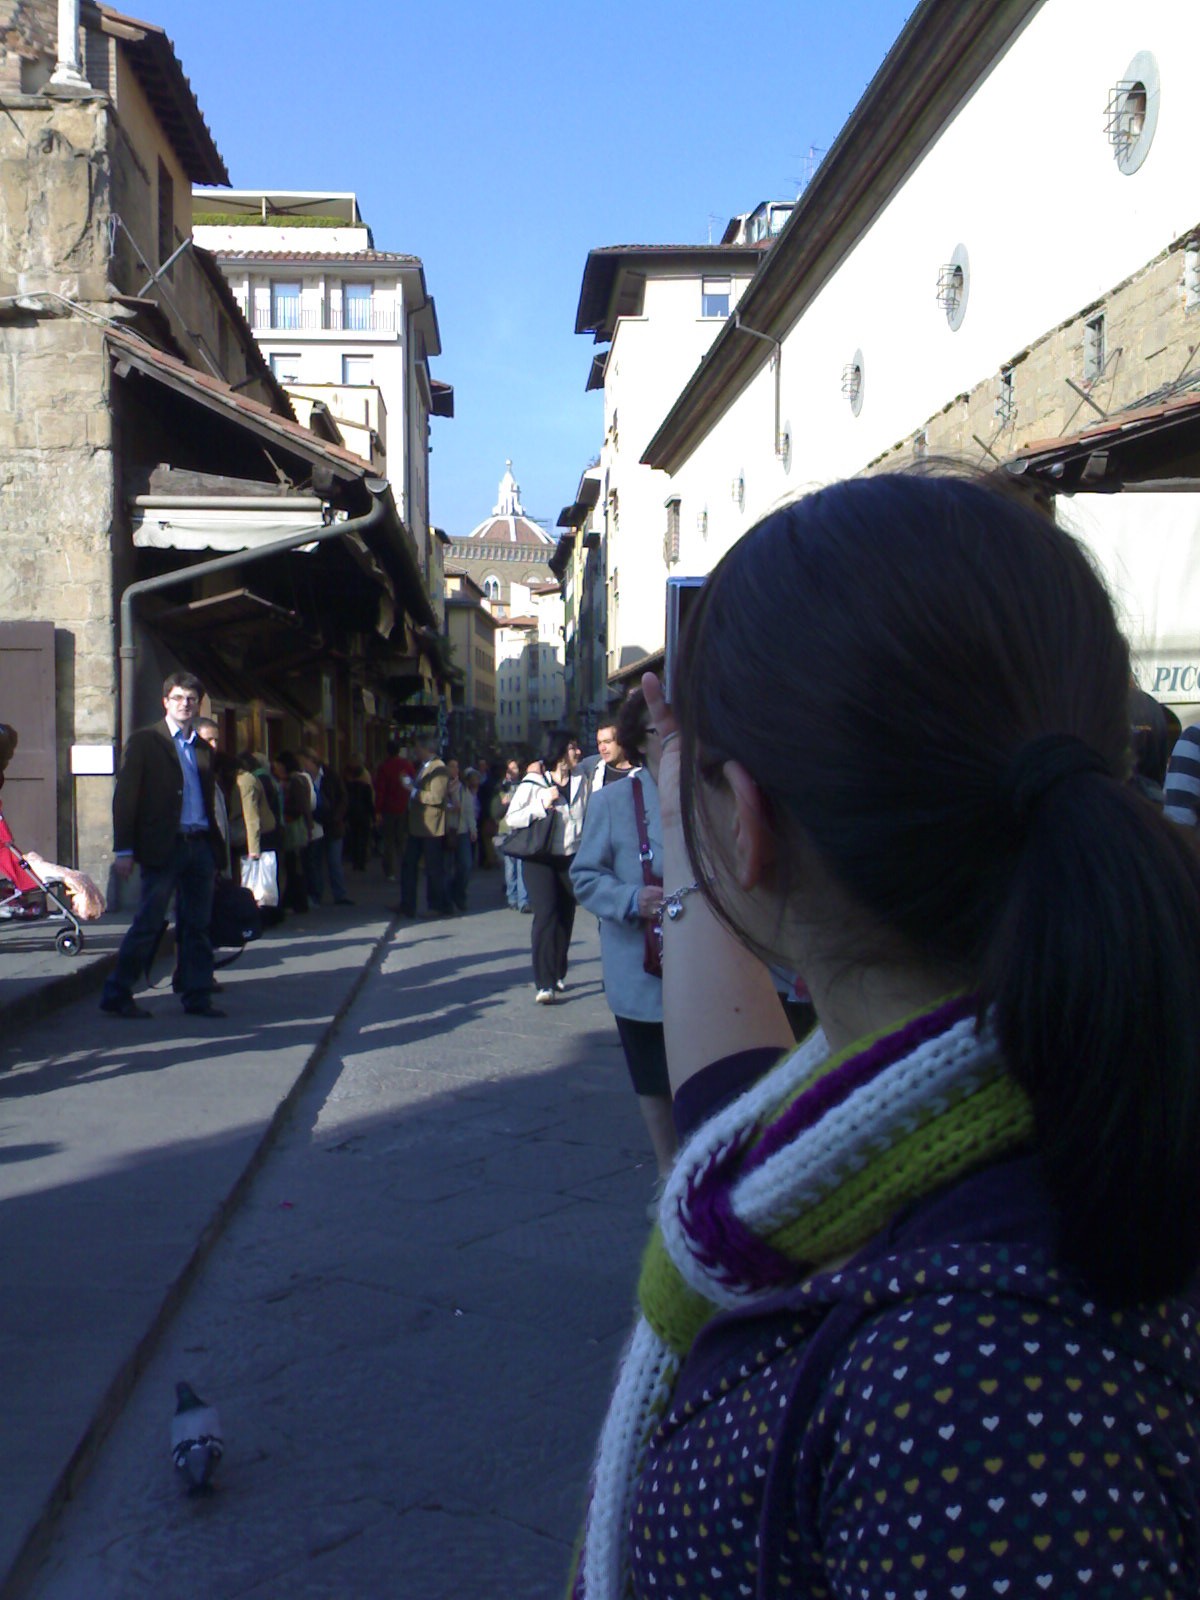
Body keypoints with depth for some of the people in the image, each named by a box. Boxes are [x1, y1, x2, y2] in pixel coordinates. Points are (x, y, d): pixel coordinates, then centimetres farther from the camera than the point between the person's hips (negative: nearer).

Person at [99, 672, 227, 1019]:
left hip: (200, 846, 5)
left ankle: (197, 996, 14)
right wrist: (124, 849, -10)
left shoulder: (203, 749, 17)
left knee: (198, 926, 7)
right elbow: (125, 797, -4)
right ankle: (116, 995, 5)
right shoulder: (144, 741, 1)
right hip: (163, 847, -5)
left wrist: (216, 849, 12)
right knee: (147, 924, -4)